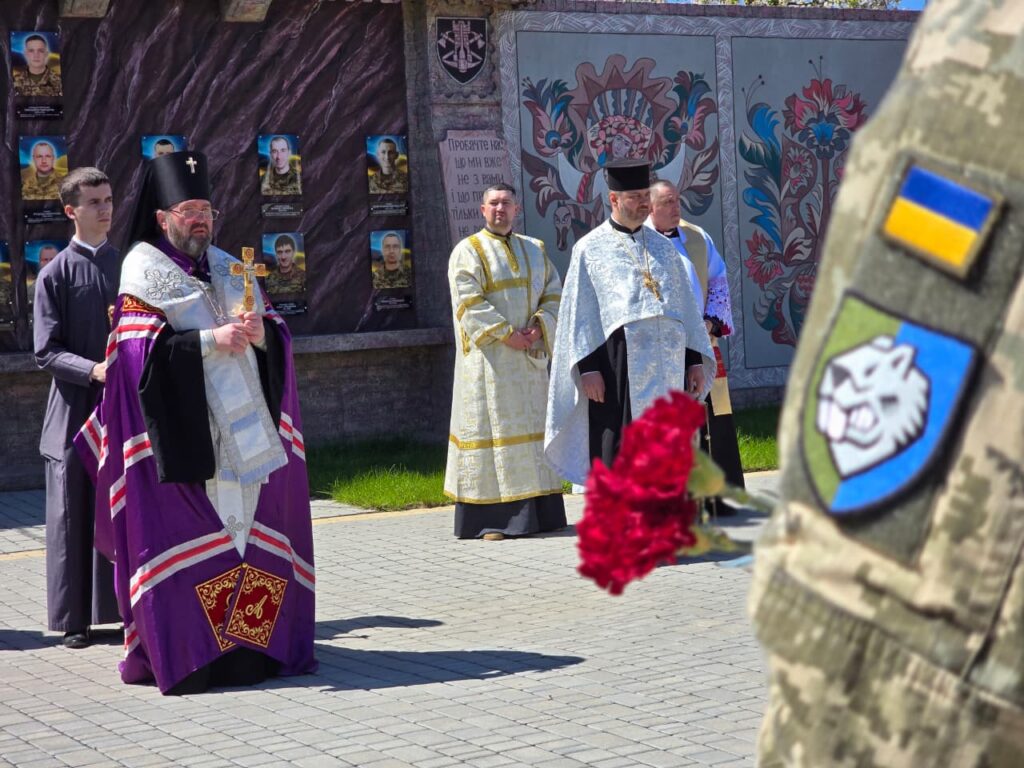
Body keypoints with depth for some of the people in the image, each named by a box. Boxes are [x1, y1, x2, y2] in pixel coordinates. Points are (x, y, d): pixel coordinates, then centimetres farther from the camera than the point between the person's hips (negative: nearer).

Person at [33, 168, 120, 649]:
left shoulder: (127, 265, 9)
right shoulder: (56, 272, -2)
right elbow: (46, 352, -6)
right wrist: (93, 369, -21)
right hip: (75, 411, -3)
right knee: (74, 514, 2)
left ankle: (124, 608, 14)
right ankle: (75, 617, 10)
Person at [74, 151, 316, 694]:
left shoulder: (230, 268, 18)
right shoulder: (144, 269, 0)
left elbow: (278, 333, 15)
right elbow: (142, 349, -12)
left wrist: (260, 332, -7)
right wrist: (210, 340, -18)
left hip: (246, 423, 6)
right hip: (182, 431, -6)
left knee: (254, 528, 5)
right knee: (189, 537, -8)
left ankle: (254, 639, 12)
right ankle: (183, 650, -3)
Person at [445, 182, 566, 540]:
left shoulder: (535, 250, 14)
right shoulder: (467, 252, -2)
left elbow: (553, 292, 10)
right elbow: (468, 302, -12)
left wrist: (539, 326, -9)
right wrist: (505, 333, -19)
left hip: (530, 356, 5)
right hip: (490, 359, -5)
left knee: (532, 426, 7)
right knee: (493, 427, -6)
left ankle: (536, 512, 12)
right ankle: (491, 518, -5)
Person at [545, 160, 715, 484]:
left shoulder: (663, 247, 17)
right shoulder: (589, 249, 4)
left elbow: (686, 306, 16)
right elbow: (579, 312, -1)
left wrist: (695, 360, 7)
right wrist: (587, 367, -11)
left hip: (667, 366, 4)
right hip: (619, 366, -4)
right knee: (619, 457, -6)